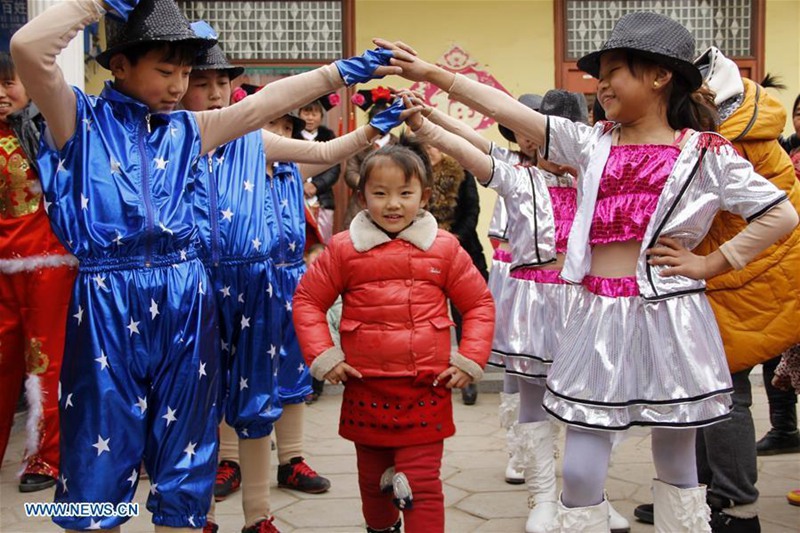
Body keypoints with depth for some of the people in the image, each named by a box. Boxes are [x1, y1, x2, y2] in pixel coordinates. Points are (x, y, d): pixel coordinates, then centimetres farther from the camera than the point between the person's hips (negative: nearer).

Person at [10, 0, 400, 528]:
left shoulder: (189, 128, 13)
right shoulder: (80, 117, 1)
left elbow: (265, 104, 13)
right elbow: (28, 48, -15)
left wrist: (341, 71, 11)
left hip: (185, 301, 4)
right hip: (107, 303, -4)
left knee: (184, 451, 12)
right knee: (102, 452, 6)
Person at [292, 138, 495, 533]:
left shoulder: (443, 248, 0)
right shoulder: (344, 249, -1)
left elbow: (479, 303, 7)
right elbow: (307, 300, 5)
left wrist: (470, 359, -2)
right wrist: (322, 357, -3)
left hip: (427, 391, -1)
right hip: (365, 390, 2)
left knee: (421, 485, -2)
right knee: (373, 479, 20)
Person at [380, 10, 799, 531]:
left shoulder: (705, 152, -2)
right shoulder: (593, 144, 8)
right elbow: (510, 110, 3)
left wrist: (711, 264, -5)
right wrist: (432, 73, 0)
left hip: (669, 318, -3)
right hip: (599, 318, 3)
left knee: (677, 465, 12)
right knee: (580, 470, 2)